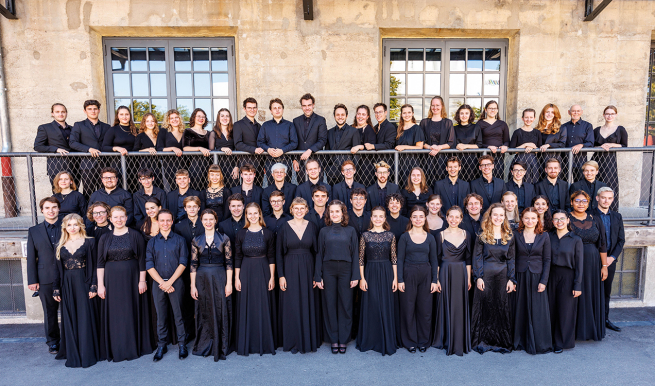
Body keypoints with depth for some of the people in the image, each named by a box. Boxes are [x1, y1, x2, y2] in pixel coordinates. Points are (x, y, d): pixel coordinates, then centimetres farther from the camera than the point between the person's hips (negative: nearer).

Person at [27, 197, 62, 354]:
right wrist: (32, 280, 0)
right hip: (45, 279, 1)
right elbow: (31, 258, 6)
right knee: (49, 312, 11)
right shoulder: (34, 231, 8)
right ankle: (53, 342, 26)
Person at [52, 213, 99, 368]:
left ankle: (87, 354, 10)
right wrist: (56, 289, 5)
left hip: (83, 284, -3)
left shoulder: (89, 242, -1)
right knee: (69, 319, 7)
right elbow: (58, 268, 10)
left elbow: (94, 266, -2)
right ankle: (72, 354, 18)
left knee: (85, 318, 0)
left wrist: (93, 286, -8)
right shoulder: (60, 245, 8)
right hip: (67, 285, 3)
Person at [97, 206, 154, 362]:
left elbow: (142, 259, -2)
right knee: (114, 315, 6)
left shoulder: (135, 236, -1)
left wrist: (142, 280, -7)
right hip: (112, 281, 2)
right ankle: (116, 349, 18)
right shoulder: (105, 238, 5)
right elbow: (100, 263, 4)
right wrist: (100, 284, -2)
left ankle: (134, 347, 19)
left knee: (133, 312, 5)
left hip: (131, 279, -2)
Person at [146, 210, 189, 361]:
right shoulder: (152, 242, 8)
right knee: (161, 316, 8)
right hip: (158, 283, 2)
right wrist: (162, 282, -8)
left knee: (178, 314, 3)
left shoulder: (179, 240, 3)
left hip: (176, 282, -2)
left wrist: (170, 282, -10)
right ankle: (161, 346, 21)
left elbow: (183, 263, -3)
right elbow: (149, 265, 2)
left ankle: (182, 345, 15)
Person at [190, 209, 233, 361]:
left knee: (221, 312, 1)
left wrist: (229, 283, -7)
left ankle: (221, 347, 15)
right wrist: (193, 285, -1)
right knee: (204, 313, 8)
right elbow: (193, 264, 4)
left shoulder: (224, 238, 0)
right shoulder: (196, 240, 5)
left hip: (220, 278, -1)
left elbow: (229, 262, -2)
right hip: (202, 279, 2)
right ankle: (204, 346, 23)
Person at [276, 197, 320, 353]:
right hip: (290, 270, -1)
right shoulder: (285, 227, -2)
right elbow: (278, 253, -1)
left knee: (308, 305, 6)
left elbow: (316, 251, 4)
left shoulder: (312, 226, 2)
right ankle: (293, 341, 18)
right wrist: (281, 275, -7)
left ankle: (309, 340, 22)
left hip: (308, 269, 1)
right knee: (291, 305, 4)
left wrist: (317, 274, -1)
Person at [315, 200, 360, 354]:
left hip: (345, 270, -1)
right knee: (330, 305, 5)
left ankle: (343, 340, 17)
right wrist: (318, 277, 1)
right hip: (328, 270, 1)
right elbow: (319, 254, 6)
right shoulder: (324, 231, 7)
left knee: (345, 305, 4)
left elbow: (355, 254, 3)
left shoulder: (350, 231, 5)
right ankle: (334, 340, 18)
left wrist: (355, 276, -3)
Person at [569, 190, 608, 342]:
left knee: (592, 295, 10)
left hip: (593, 265, 3)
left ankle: (591, 329, 26)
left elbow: (602, 244, 6)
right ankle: (573, 330, 15)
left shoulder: (595, 220, 6)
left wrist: (604, 266, 2)